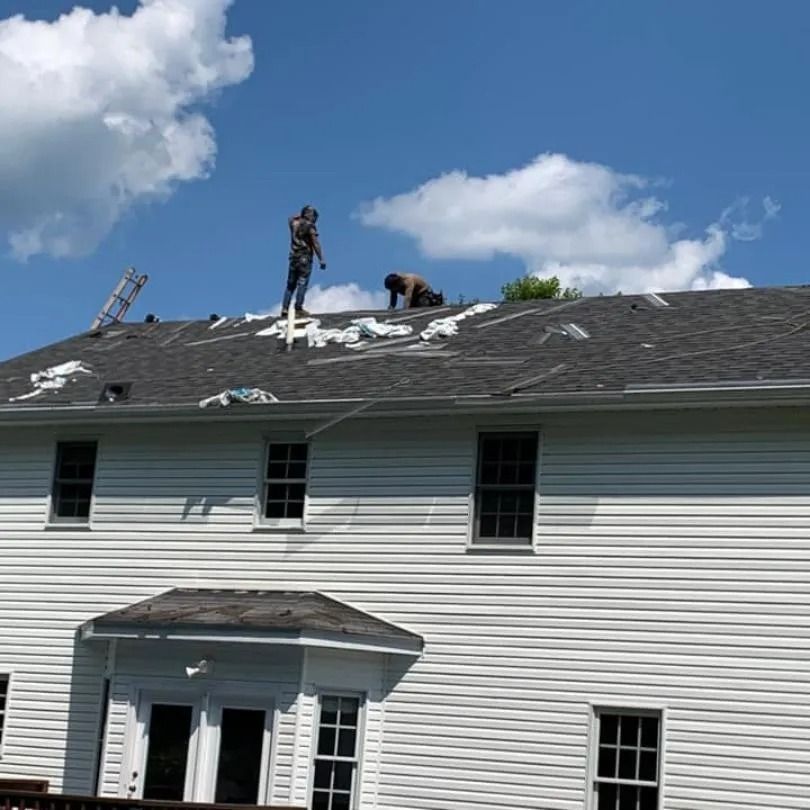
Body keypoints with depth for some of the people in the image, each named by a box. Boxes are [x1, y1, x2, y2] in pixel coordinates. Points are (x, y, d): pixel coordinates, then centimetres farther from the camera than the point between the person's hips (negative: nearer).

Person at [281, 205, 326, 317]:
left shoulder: (294, 223, 9)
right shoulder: (310, 226, -9)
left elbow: (292, 217, 36)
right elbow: (316, 244, -14)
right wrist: (321, 259, -14)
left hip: (293, 257, 6)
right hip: (305, 258, -6)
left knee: (291, 284, 10)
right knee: (302, 283, -7)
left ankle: (285, 308, 3)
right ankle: (298, 308, -14)